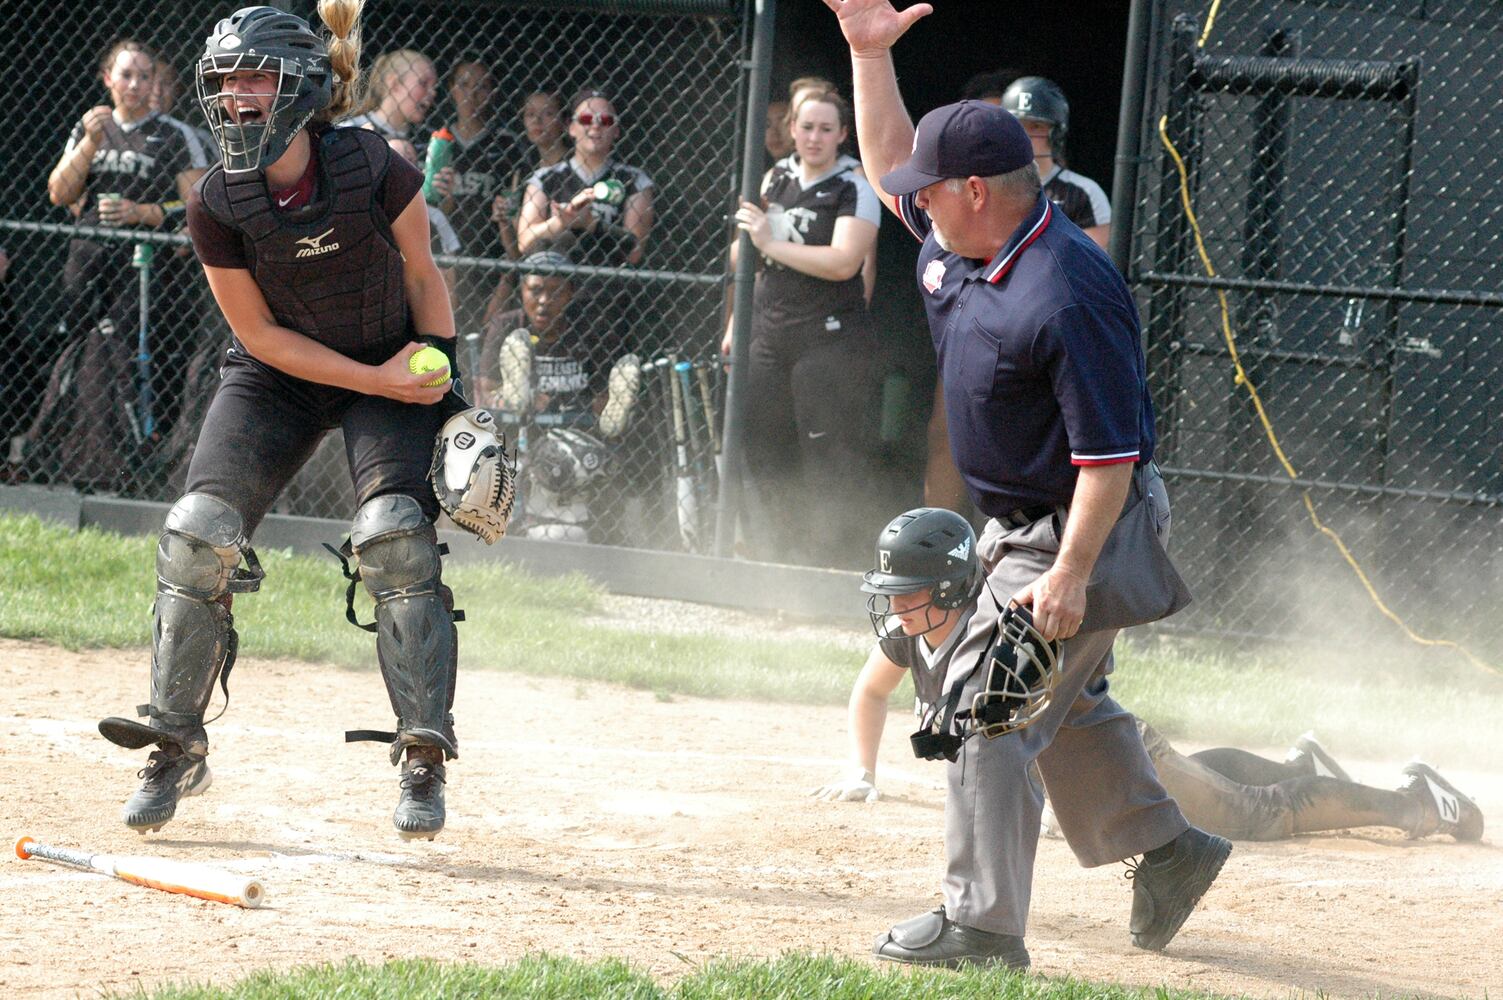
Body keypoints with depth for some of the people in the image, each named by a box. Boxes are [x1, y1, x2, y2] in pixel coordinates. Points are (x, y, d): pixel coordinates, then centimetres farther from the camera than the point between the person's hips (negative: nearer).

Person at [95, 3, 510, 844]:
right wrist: (377, 380, -18)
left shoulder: (375, 170, -22)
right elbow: (260, 334, -12)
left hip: (396, 369, -2)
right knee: (199, 534, -11)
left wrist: (443, 372, -11)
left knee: (395, 537, -19)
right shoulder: (217, 206, -18)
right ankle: (178, 749, 2)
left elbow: (421, 274, -4)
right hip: (280, 378, 2)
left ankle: (425, 761, -12)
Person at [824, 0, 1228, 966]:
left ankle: (984, 923, -8)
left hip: (1081, 529, -10)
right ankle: (1168, 848, 37)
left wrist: (1071, 574, -31)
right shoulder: (961, 243, 1)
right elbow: (890, 167, 19)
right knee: (1066, 700, 22)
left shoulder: (1069, 295, -28)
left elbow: (1110, 451, -28)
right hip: (1021, 525, 10)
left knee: (987, 706, -10)